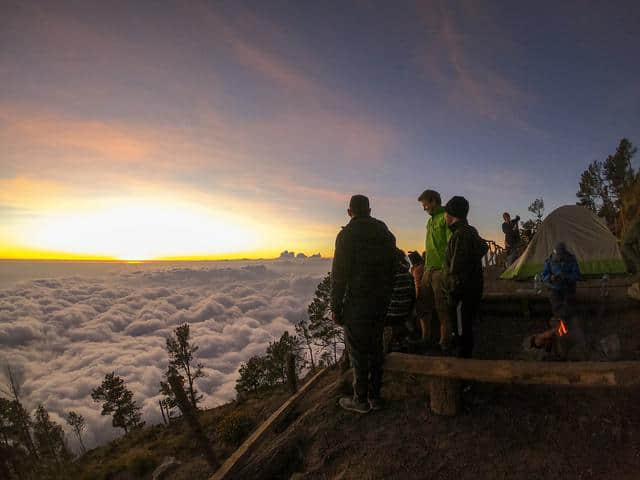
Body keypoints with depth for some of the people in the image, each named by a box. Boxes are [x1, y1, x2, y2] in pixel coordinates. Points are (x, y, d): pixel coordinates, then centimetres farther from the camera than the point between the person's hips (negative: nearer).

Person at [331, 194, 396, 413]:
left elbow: (339, 274, -14)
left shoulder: (347, 235, -11)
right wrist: (386, 298, 18)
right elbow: (391, 270, 13)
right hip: (381, 302, 7)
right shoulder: (386, 234, 9)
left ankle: (361, 400, 14)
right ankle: (375, 396, 25)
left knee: (357, 350, 3)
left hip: (357, 303, -7)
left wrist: (336, 308, -9)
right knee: (375, 347, 15)